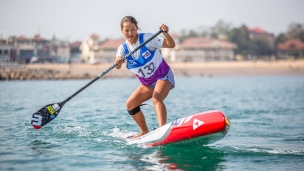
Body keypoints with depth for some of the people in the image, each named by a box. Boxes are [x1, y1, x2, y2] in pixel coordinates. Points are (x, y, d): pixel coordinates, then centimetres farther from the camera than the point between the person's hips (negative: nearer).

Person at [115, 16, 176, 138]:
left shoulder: (147, 38, -15)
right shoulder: (123, 48, -5)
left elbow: (171, 45, -20)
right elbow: (117, 66, -25)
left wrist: (166, 33, -40)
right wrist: (118, 62, -49)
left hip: (164, 77, -6)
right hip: (147, 83, 6)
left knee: (156, 99, -31)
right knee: (130, 104, 1)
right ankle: (144, 132, 14)